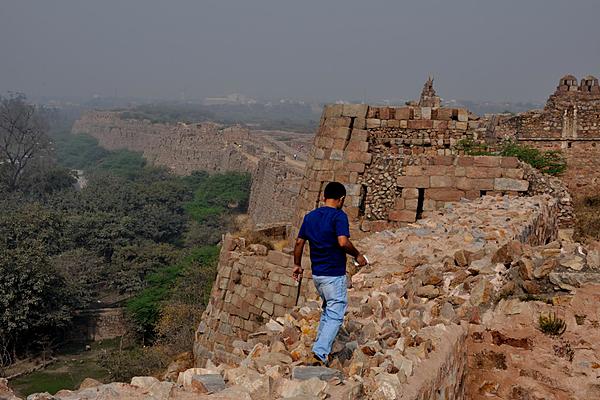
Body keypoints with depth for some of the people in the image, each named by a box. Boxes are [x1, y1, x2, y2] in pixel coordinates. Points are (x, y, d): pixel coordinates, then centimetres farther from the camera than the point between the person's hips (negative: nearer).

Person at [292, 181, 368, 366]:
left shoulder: (310, 216, 8)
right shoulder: (339, 216, -13)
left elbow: (299, 242, 9)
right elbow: (343, 242, -25)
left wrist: (297, 265, 18)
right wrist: (357, 255, -9)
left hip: (317, 273, 7)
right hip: (334, 274, -7)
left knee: (327, 311, 23)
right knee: (335, 315, -1)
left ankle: (321, 347, 27)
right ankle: (321, 351, -12)